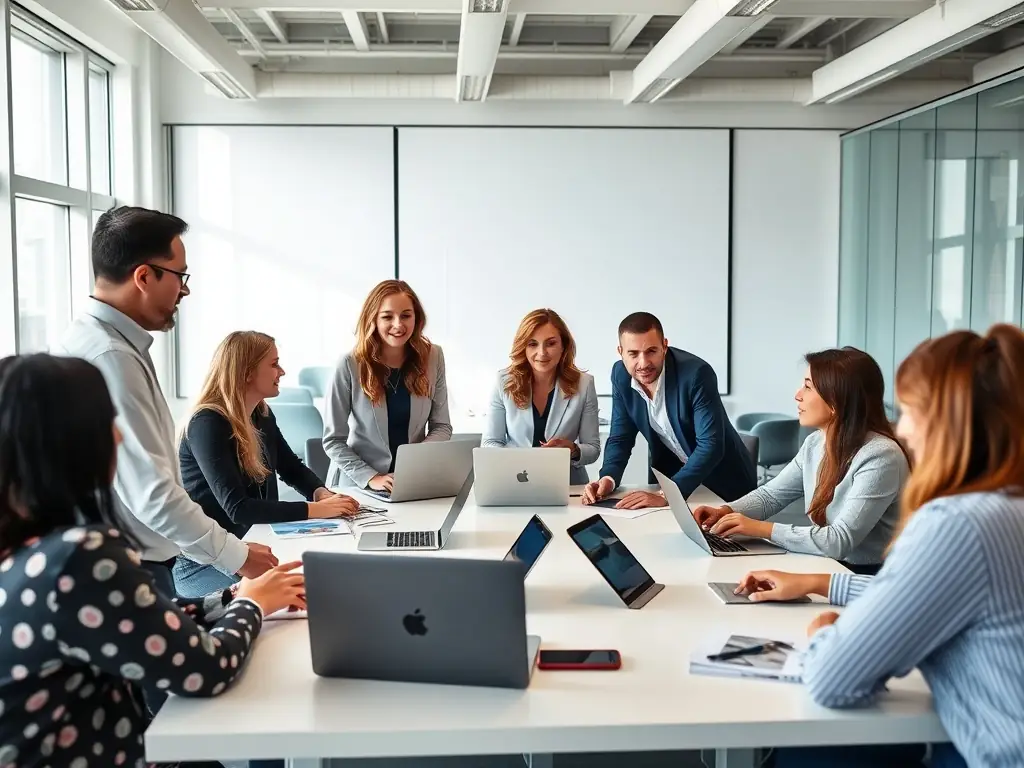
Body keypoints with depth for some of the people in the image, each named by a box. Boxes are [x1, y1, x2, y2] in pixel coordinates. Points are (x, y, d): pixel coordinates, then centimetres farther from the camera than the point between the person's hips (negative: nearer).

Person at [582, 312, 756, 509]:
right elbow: (621, 437, -3)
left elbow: (711, 445, -31)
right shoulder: (621, 375, -11)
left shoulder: (696, 373, -26)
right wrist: (608, 478, -22)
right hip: (668, 472, 4)